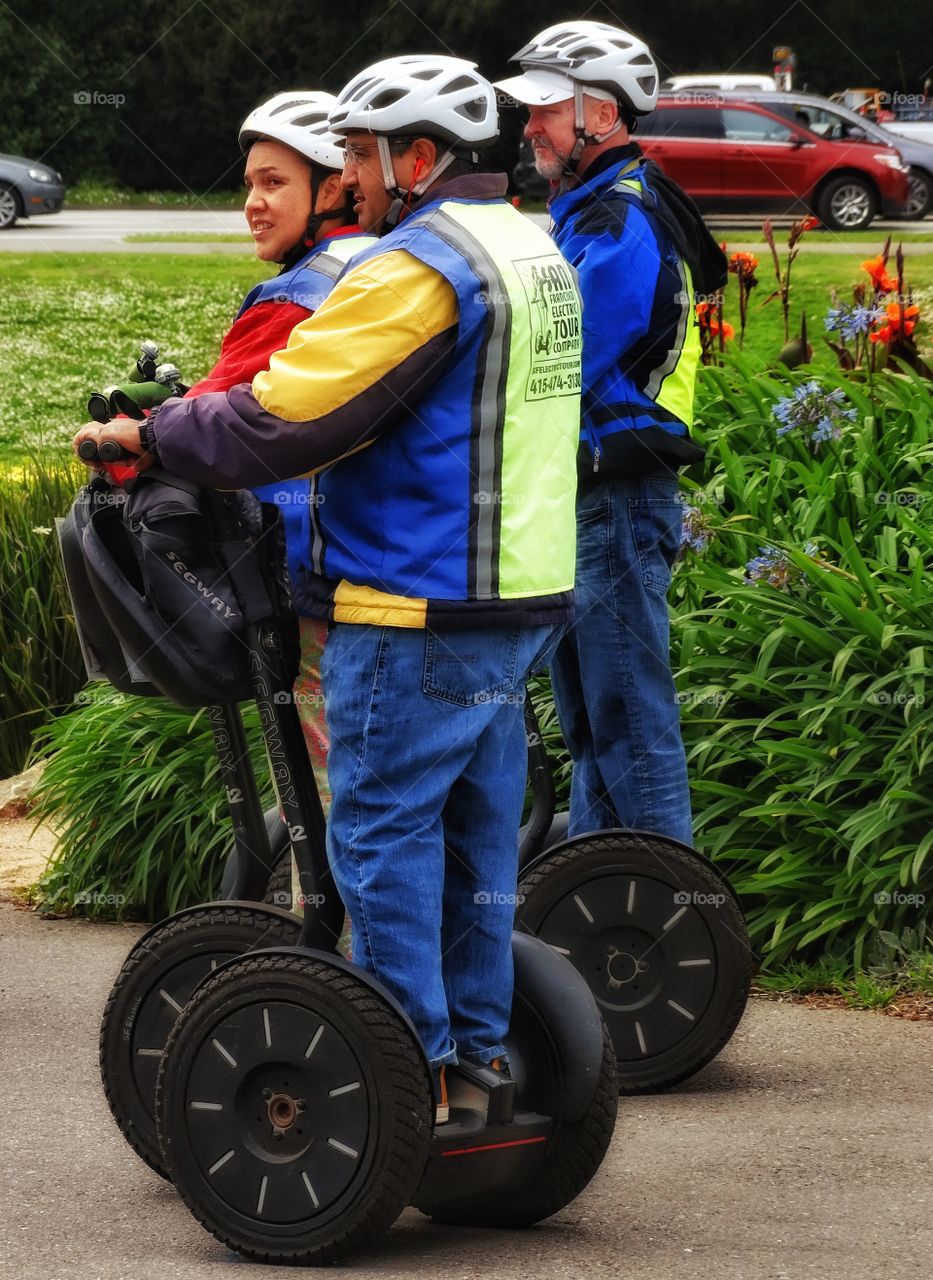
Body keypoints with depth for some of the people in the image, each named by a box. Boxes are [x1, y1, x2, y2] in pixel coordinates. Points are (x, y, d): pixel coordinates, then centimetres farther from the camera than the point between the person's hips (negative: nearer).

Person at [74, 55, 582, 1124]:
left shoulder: (418, 267, -17)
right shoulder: (531, 250, 15)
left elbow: (288, 416, -19)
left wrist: (152, 434, -5)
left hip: (418, 613, -9)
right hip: (518, 594, 9)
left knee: (381, 828, -2)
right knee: (476, 826, 15)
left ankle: (412, 1064, 0)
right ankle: (481, 1045, 20)